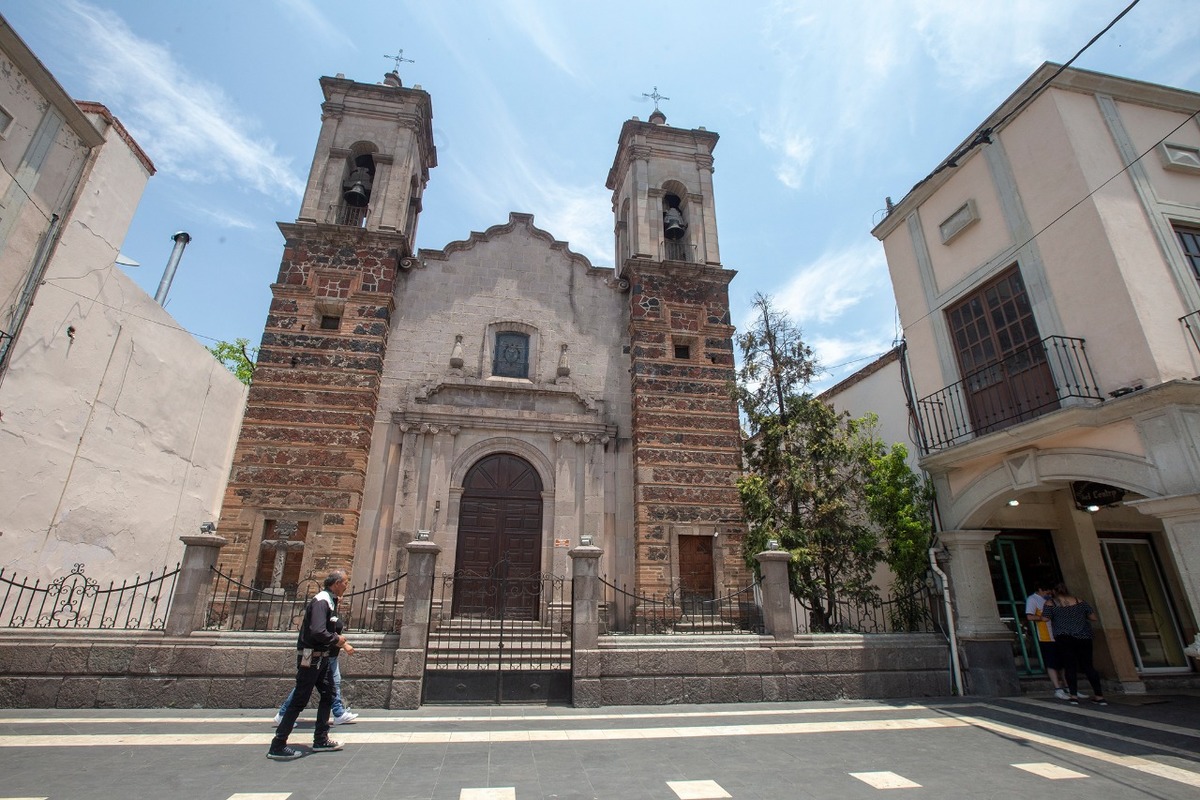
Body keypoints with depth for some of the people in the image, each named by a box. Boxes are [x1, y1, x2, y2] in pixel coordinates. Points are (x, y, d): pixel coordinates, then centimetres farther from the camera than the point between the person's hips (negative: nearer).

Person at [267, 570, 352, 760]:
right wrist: (336, 639, -16)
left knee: (328, 695, 14)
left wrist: (338, 638, 1)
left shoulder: (330, 601, 9)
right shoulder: (321, 601, -22)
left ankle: (321, 739, 24)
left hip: (322, 657, 10)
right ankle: (278, 746, 10)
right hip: (311, 657, -10)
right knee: (299, 701, -2)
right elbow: (318, 632, -31)